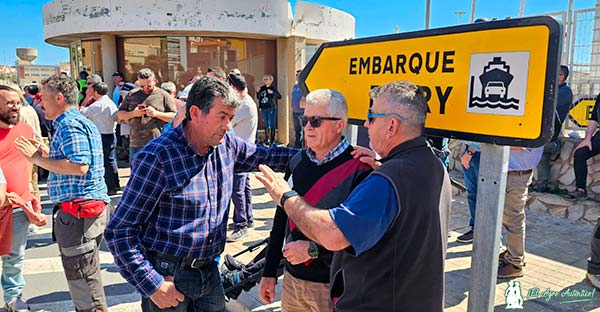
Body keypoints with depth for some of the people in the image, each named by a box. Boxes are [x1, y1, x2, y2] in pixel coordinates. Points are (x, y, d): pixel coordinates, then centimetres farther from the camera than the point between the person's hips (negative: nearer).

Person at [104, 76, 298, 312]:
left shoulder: (228, 145, -2)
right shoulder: (157, 157, -19)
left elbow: (266, 155, 15)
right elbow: (120, 231, -16)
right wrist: (152, 285, -19)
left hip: (209, 271, 6)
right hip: (168, 277, -5)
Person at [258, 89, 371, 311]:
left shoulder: (360, 170, -16)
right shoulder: (298, 162, 3)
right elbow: (282, 219, 8)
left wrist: (314, 249, -20)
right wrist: (269, 272, 11)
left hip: (335, 286, -5)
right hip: (292, 279, 5)